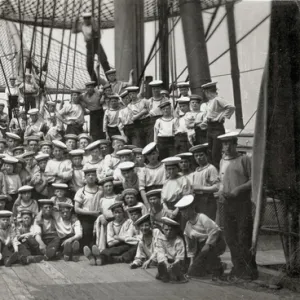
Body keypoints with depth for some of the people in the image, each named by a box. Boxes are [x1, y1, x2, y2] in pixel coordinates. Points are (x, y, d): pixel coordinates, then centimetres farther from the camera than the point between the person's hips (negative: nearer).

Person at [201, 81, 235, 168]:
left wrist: (224, 116, -16)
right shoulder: (209, 101, 12)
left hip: (217, 129, -9)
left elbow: (231, 108, -23)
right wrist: (206, 119, 12)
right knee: (210, 154, 11)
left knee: (216, 155, -9)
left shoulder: (217, 100, -15)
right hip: (209, 128, 9)